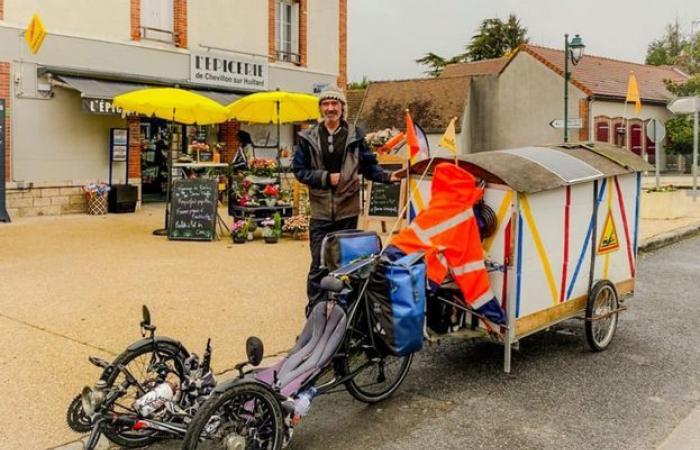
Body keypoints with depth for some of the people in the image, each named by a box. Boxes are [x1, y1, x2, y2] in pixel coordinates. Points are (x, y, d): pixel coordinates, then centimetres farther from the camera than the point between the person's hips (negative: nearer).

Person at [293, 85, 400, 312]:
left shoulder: (355, 135, 3)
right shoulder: (308, 137, 2)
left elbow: (369, 165, 5)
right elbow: (299, 170, 2)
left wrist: (387, 176, -12)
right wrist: (326, 177, -10)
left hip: (347, 210, 1)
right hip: (320, 211, -1)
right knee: (319, 265, 0)